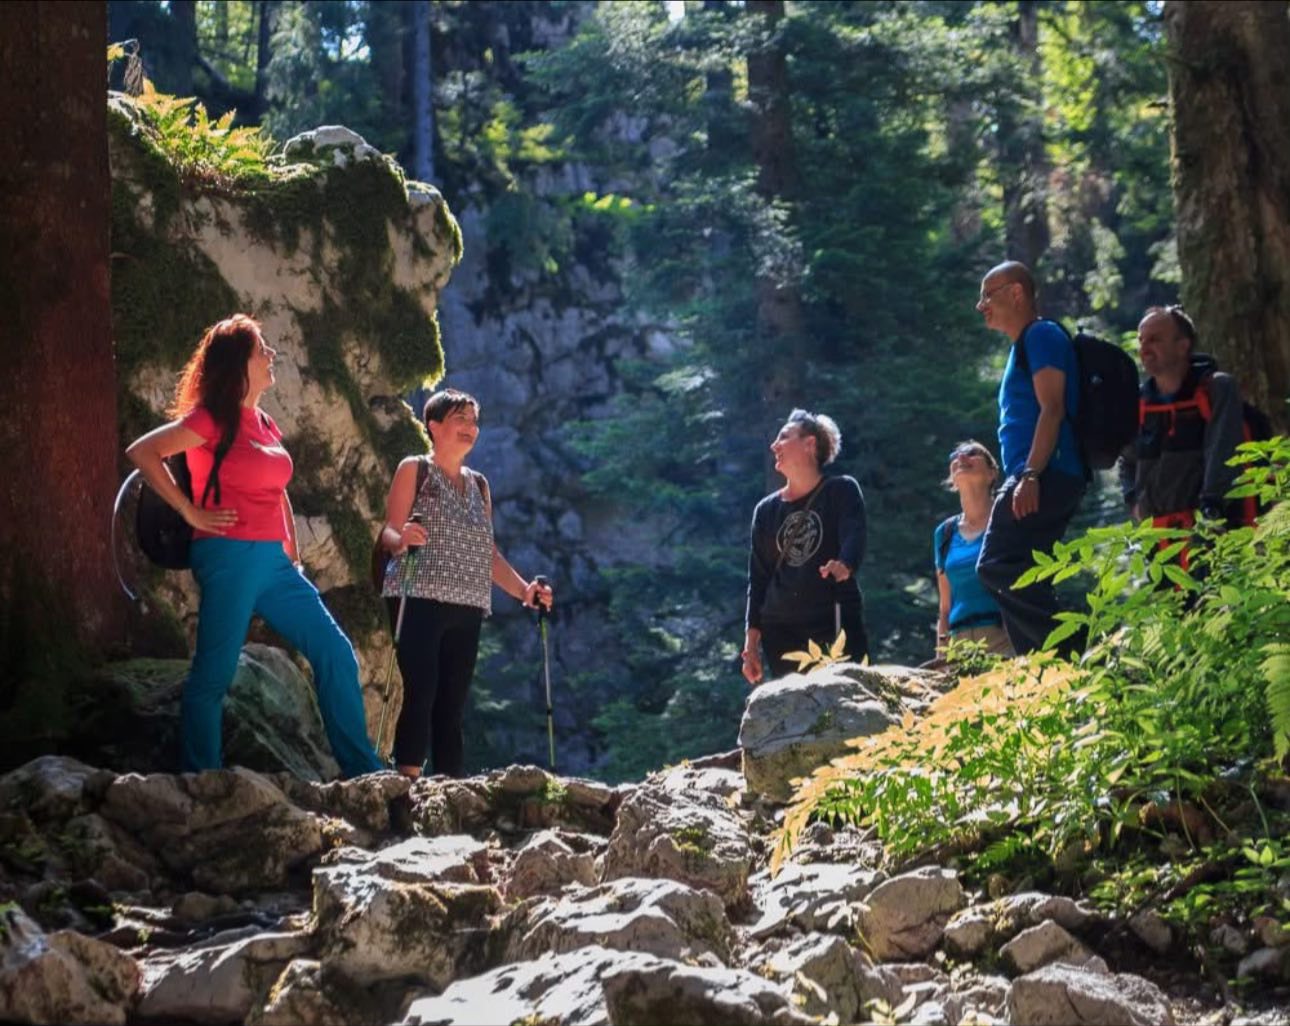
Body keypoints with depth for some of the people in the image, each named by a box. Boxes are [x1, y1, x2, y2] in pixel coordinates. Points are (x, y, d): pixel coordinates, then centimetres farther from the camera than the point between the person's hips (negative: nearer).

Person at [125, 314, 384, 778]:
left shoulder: (265, 424, 16)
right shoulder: (213, 419, -6)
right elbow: (141, 452, -13)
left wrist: (293, 552, 20)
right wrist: (189, 511, -12)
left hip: (273, 562, 8)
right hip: (231, 556, -8)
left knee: (336, 653, 4)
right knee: (214, 673, -4)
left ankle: (363, 772, 9)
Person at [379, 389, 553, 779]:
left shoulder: (478, 484, 21)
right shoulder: (414, 469, 5)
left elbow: (488, 552, 21)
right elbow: (389, 531, -5)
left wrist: (523, 590, 9)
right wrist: (402, 539, -28)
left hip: (467, 608, 6)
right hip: (418, 600, -6)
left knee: (452, 705, 3)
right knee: (420, 694, -17)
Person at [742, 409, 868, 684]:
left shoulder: (842, 491, 4)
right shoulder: (767, 510, 16)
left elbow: (854, 538, -14)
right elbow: (758, 578, 16)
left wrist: (843, 566, -37)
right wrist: (751, 641, 9)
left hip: (836, 623, -4)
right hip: (781, 632, 4)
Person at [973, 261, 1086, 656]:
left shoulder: (1042, 336, -5)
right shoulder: (1024, 345, 26)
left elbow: (1052, 409, -16)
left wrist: (1030, 475, -24)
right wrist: (1021, 479, 23)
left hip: (1046, 476, -11)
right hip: (1041, 481, 11)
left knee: (997, 567, -18)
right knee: (1018, 578, 7)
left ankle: (1072, 647, -21)